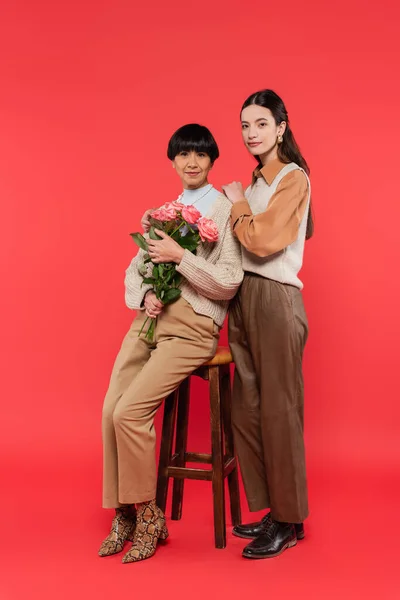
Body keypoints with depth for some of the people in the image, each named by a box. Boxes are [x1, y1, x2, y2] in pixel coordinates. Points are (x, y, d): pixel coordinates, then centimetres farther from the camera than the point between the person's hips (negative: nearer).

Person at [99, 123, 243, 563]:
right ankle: (124, 513, 10)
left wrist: (180, 256, -17)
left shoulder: (226, 210, -1)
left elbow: (228, 284, -8)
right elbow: (135, 268, 17)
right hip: (151, 317, 6)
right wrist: (144, 296, -5)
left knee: (130, 412, -18)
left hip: (193, 325, -6)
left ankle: (148, 516, 3)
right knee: (111, 411, -8)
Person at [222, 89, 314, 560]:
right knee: (247, 407, 9)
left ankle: (289, 520, 11)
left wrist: (235, 203, -4)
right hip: (244, 297, 8)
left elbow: (264, 241, -17)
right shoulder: (255, 182, 17)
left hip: (274, 300, -8)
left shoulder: (294, 178, -6)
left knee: (278, 409, -3)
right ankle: (273, 508, 22)